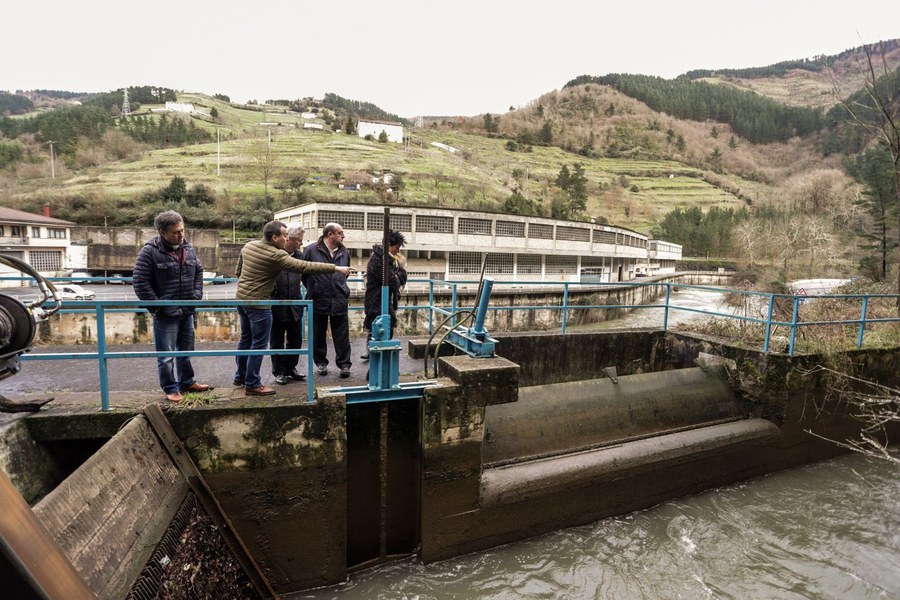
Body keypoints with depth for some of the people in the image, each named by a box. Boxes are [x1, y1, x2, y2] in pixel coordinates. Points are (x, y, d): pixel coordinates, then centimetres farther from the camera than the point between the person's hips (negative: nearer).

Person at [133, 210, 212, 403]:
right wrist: (157, 307, -14)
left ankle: (187, 382, 34)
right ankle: (171, 388, 19)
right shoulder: (149, 251, -14)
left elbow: (198, 272, 18)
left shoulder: (188, 249, 5)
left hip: (187, 312, 6)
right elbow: (140, 283, -14)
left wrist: (197, 296, 6)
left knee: (186, 351, 19)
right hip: (165, 314, -6)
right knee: (166, 355, 5)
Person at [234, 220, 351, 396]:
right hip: (258, 303, -9)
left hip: (241, 298, 9)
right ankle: (252, 384, 10)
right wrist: (335, 268, -19)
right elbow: (305, 267, -22)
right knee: (259, 343, 1)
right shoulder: (276, 255, -20)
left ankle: (240, 376, 33)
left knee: (246, 338, 20)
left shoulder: (248, 246, 5)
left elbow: (239, 271, 15)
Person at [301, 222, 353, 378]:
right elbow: (303, 271, 2)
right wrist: (312, 289, 6)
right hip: (318, 300, -2)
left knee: (342, 335, 4)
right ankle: (321, 362, 27)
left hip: (340, 300, 2)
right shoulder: (312, 250, -6)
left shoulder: (344, 252, 8)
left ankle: (344, 364, 13)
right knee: (318, 334, 11)